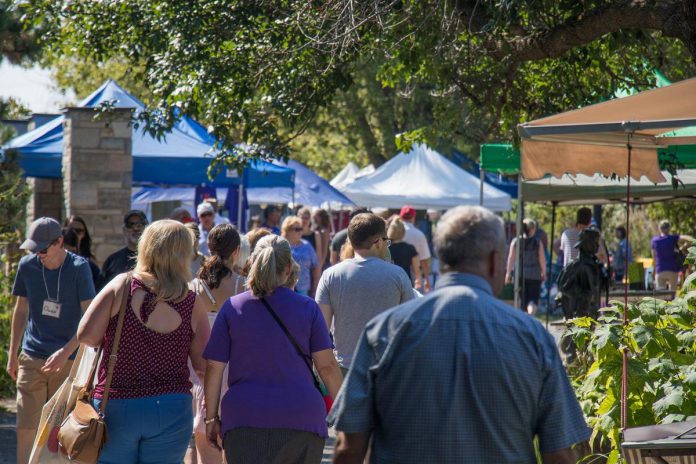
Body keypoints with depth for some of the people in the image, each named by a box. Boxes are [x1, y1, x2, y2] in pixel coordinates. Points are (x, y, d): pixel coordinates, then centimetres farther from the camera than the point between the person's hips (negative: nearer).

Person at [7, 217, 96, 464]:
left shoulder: (79, 268, -8)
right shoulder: (27, 265, 2)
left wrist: (65, 352, -20)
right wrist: (12, 355, 14)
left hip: (68, 360, -2)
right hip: (31, 359, 2)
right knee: (26, 428, -6)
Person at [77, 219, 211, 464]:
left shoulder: (122, 286, -6)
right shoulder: (193, 303, -4)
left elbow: (86, 335, -10)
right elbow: (203, 365, -2)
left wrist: (113, 340, 9)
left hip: (116, 407, 0)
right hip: (172, 411, 1)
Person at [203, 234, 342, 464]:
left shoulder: (232, 307, 3)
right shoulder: (308, 308, 3)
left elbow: (214, 368, 2)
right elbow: (327, 366, 0)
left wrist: (211, 417, 10)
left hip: (244, 420, 0)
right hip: (302, 419, 1)